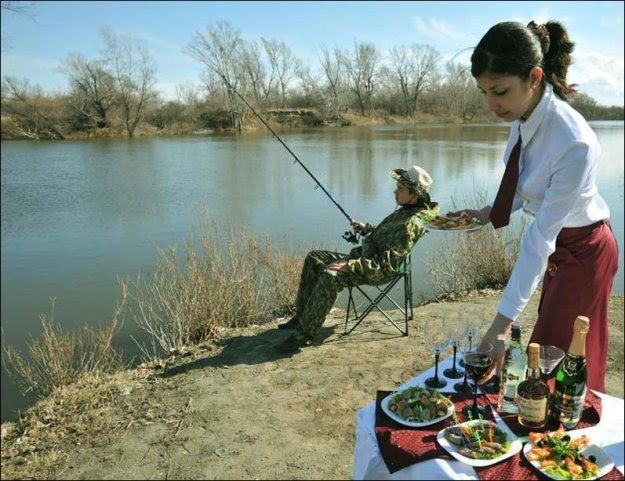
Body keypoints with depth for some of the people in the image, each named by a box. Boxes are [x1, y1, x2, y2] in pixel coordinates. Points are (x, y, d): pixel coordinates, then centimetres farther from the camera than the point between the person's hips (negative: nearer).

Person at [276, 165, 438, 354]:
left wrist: (349, 265, -29)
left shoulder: (411, 223, -21)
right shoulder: (405, 211, 11)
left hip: (380, 272, -11)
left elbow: (387, 265, -27)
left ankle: (305, 333, -23)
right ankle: (302, 316, 9)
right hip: (365, 256, 11)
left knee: (330, 276, -34)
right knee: (314, 258, 7)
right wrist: (366, 228, 12)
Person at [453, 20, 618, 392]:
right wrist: (489, 214, -10)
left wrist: (504, 321, -30)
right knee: (549, 352, 21)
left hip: (583, 252, -7)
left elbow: (541, 238, -33)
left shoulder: (574, 144, -34)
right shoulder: (524, 116, -12)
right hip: (559, 246, 7)